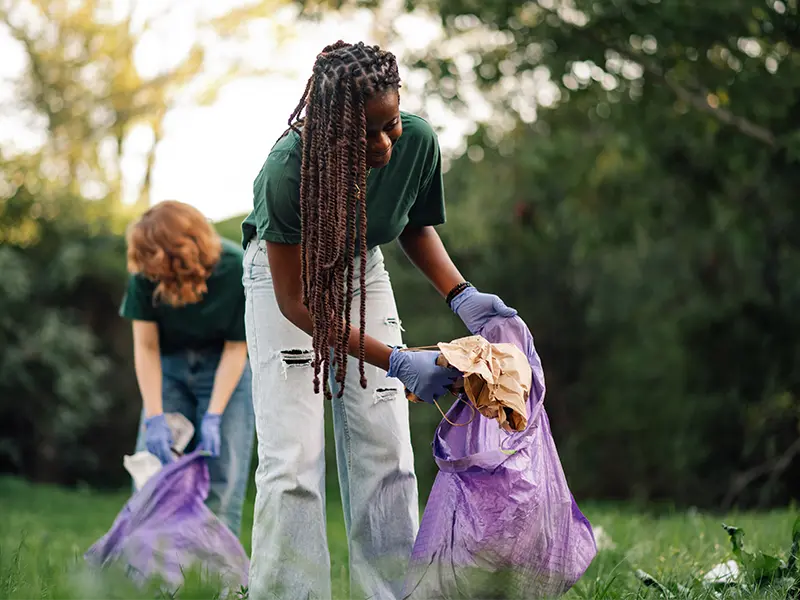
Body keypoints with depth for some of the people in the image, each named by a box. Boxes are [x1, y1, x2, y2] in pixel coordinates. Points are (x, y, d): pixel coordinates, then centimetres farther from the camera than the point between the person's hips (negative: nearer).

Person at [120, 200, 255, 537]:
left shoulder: (236, 270, -27)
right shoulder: (146, 274, -23)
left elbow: (236, 347, -18)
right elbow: (146, 347, -16)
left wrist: (214, 417, -22)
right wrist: (155, 418, -23)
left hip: (225, 369, -2)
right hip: (170, 367, 2)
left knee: (221, 475, -9)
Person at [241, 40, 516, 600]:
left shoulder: (417, 140, -24)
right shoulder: (288, 170, -36)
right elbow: (297, 300, -28)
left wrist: (461, 294, -17)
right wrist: (397, 363, -33)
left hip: (362, 272, 4)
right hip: (287, 276, -4)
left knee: (386, 453, -1)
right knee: (294, 458, -13)